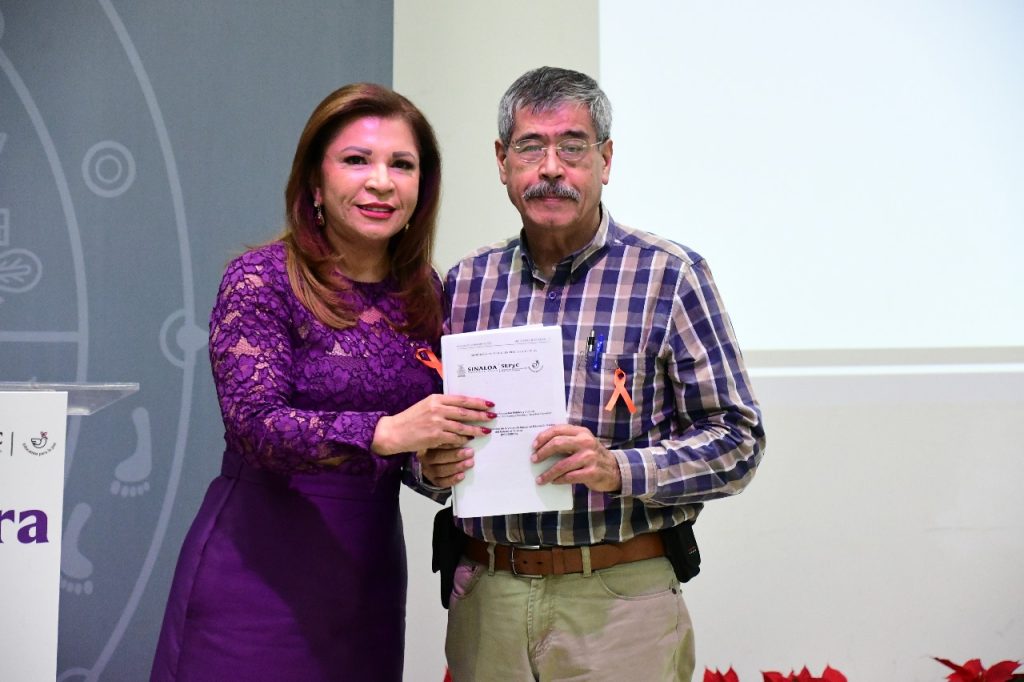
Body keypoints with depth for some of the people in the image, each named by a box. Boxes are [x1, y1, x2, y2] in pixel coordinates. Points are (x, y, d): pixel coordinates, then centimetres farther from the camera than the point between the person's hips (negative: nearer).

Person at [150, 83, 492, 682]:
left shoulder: (426, 294, 5)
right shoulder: (261, 280, -9)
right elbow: (255, 425, -20)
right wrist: (385, 432, -33)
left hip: (369, 578, 5)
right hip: (259, 574, -4)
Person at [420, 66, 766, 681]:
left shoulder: (670, 277, -4)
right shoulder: (465, 284, 7)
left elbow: (737, 439, -6)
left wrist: (619, 469, -20)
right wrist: (433, 465, -7)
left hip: (620, 603, -3)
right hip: (487, 600, 3)